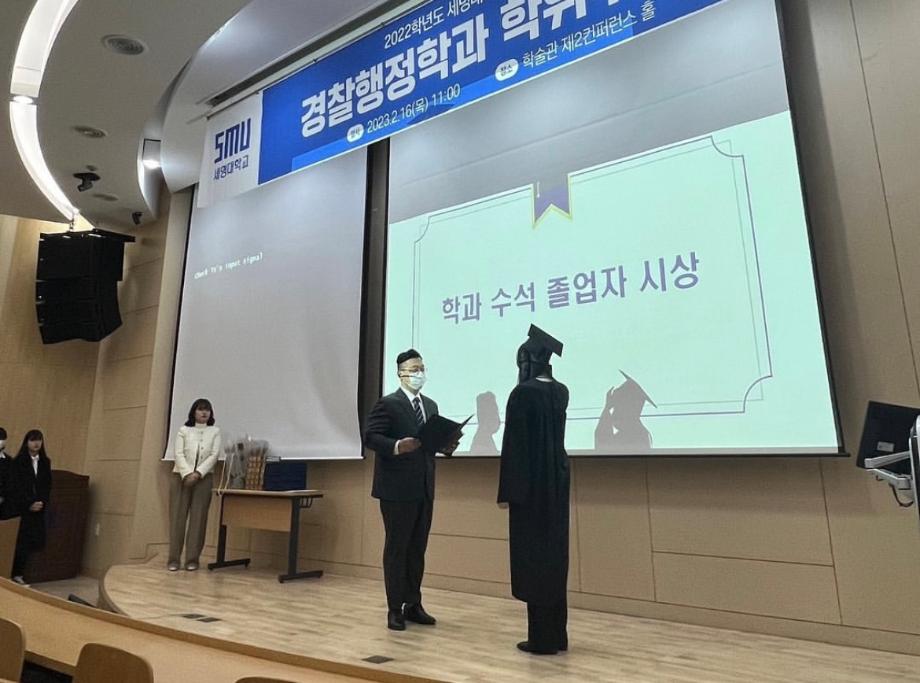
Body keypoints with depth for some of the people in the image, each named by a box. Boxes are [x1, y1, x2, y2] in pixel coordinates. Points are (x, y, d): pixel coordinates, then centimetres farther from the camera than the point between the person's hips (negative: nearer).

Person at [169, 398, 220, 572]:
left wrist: (197, 474, -14)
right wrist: (187, 474, -16)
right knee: (177, 517, -1)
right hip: (181, 477, 0)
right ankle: (173, 558, 5)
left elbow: (214, 455, -2)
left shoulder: (215, 431, 8)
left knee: (198, 518, -1)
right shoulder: (183, 430, 8)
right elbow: (179, 454, -2)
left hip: (204, 478, 0)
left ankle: (192, 559, 4)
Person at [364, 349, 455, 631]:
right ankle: (395, 609, 17)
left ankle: (413, 605, 27)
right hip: (397, 488, -6)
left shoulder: (431, 405, 13)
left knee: (417, 548, 14)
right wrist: (396, 446, -29)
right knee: (396, 548, 5)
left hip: (424, 488, 7)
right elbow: (370, 437, -15)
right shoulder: (388, 404, -8)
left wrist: (447, 444, -5)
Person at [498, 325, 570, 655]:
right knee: (554, 556, 14)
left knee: (533, 558, 2)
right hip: (557, 482, 8)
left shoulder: (522, 393, -15)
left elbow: (513, 445, -16)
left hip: (530, 485, -7)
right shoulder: (561, 392, 7)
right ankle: (557, 635, 23)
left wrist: (505, 491, -11)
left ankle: (541, 638, 12)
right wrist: (542, 374, 18)